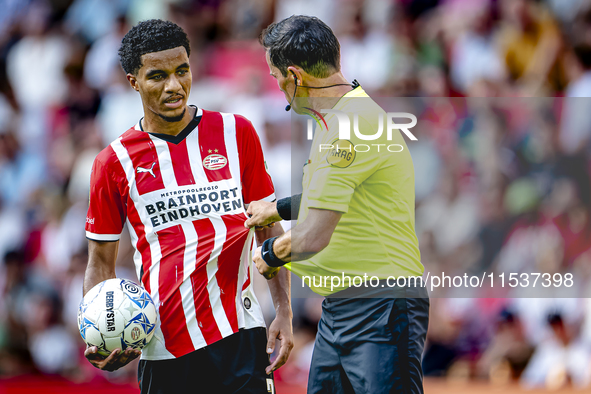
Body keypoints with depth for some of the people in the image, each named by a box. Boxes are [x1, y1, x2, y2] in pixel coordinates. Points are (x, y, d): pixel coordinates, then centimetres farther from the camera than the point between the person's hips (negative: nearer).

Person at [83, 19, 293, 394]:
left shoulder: (237, 134, 6)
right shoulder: (114, 162, 3)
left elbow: (270, 229, 11)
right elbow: (101, 264, 8)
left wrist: (284, 311, 2)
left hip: (240, 333, 0)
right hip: (164, 345, 0)